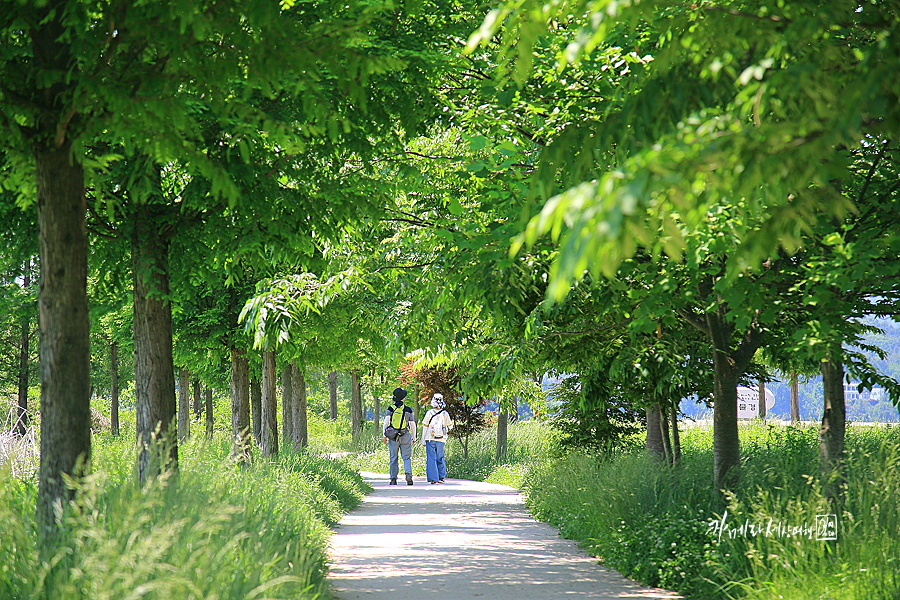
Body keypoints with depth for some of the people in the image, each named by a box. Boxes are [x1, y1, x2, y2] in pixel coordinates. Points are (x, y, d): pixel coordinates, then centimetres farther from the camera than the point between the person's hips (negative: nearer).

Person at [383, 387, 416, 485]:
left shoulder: (391, 409, 0)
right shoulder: (408, 410, 2)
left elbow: (385, 422, -6)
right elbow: (413, 425, 6)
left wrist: (385, 435, 0)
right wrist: (414, 437, 16)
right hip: (405, 436, 0)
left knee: (393, 458, 7)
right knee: (406, 457, 2)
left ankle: (393, 478, 7)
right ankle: (408, 474, -21)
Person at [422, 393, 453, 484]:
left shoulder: (430, 412, -5)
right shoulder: (445, 414, -2)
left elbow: (425, 426, -2)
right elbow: (450, 426, 10)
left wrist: (423, 440, 5)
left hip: (430, 438, -2)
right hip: (441, 440, 2)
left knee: (431, 459, 2)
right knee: (440, 458, 15)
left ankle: (433, 478, -2)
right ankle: (441, 477, 14)